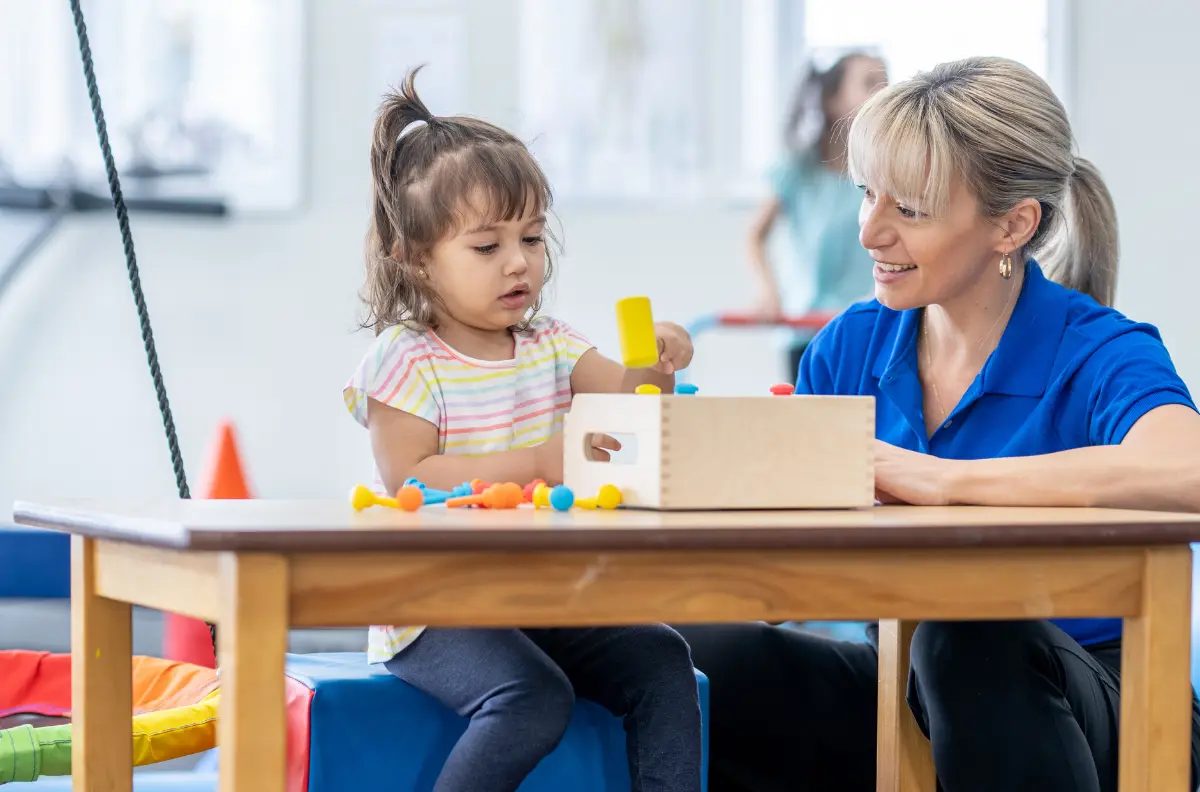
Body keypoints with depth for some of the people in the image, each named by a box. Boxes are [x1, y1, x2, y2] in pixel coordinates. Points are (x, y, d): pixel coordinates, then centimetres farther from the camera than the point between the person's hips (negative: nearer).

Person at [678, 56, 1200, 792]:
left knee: (972, 630, -37)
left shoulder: (1097, 356, -13)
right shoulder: (851, 346, 5)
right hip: (910, 700, 4)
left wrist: (944, 479, -33)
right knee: (692, 661, -22)